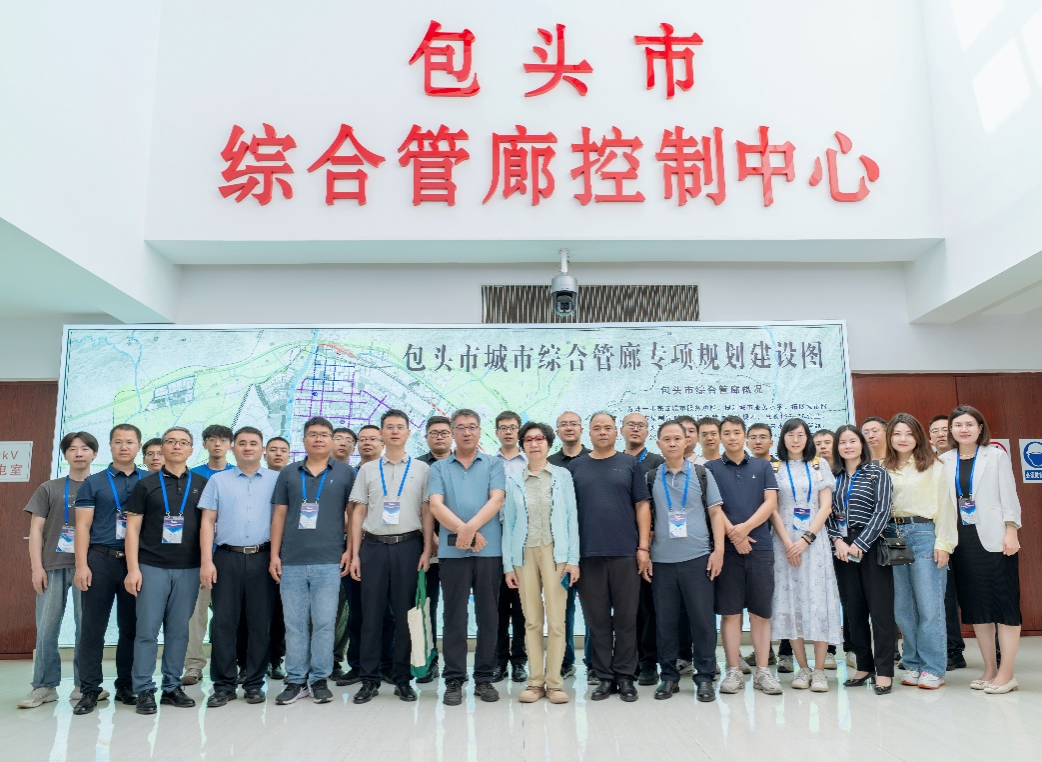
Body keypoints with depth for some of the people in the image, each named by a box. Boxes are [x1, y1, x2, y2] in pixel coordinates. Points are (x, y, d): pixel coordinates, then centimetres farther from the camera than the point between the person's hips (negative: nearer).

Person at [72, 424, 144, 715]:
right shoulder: (93, 483, 6)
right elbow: (82, 526, 2)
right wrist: (81, 565, -8)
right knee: (93, 627, 1)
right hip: (100, 560, -1)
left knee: (131, 627, 7)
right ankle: (90, 690, 10)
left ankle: (126, 686, 18)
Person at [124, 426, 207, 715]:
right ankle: (145, 690, 9)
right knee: (147, 629, -1)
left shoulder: (202, 484, 8)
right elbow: (133, 528, 3)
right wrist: (133, 568, -6)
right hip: (152, 567, -1)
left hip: (188, 569, 1)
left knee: (179, 630, 7)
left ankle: (172, 687, 17)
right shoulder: (146, 485, 5)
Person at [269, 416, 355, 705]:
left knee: (324, 622, 1)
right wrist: (274, 555, 5)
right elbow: (279, 515, 11)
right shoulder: (288, 473, 11)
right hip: (291, 561, 2)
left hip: (329, 561, -2)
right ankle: (296, 680, 17)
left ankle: (320, 679, 13)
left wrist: (349, 549, -3)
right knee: (294, 623, 6)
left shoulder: (345, 473, 6)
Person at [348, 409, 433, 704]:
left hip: (408, 546, -1)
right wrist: (355, 554, 3)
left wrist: (427, 550, -4)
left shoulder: (422, 469, 7)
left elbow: (426, 513, 5)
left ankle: (403, 678, 14)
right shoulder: (367, 470, 10)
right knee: (371, 614, 3)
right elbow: (358, 513, 9)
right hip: (373, 546, 1)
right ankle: (369, 679, 13)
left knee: (405, 614, 3)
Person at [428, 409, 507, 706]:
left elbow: (496, 500, -4)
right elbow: (436, 506, -2)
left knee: (488, 615, 5)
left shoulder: (493, 465, 10)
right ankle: (454, 680, 11)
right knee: (454, 615, 3)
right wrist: (464, 531, -13)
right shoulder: (439, 468, 11)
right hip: (452, 550, 0)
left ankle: (484, 678, 16)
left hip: (489, 549, 0)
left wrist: (470, 527, -17)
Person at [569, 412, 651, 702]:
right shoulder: (575, 467, 9)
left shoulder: (630, 464, 6)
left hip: (625, 552, -1)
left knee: (626, 618, 5)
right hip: (588, 554, 1)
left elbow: (642, 506, 4)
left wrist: (644, 547, -4)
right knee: (597, 619, 7)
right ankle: (604, 677, 17)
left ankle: (625, 676, 16)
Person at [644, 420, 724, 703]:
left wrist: (718, 549, -4)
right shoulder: (651, 478, 8)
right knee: (666, 620, 6)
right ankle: (669, 676, 18)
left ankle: (705, 678, 13)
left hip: (697, 557, -1)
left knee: (702, 619, 1)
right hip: (661, 560, 1)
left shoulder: (701, 474, 6)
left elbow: (715, 512, 5)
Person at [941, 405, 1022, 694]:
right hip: (963, 539, 3)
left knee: (1005, 604, -1)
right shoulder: (945, 461, 8)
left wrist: (1011, 531, -11)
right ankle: (989, 670, 17)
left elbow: (1008, 495, -2)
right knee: (975, 605, 8)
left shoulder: (996, 455, 2)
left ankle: (1006, 673, 4)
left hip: (994, 538, -3)